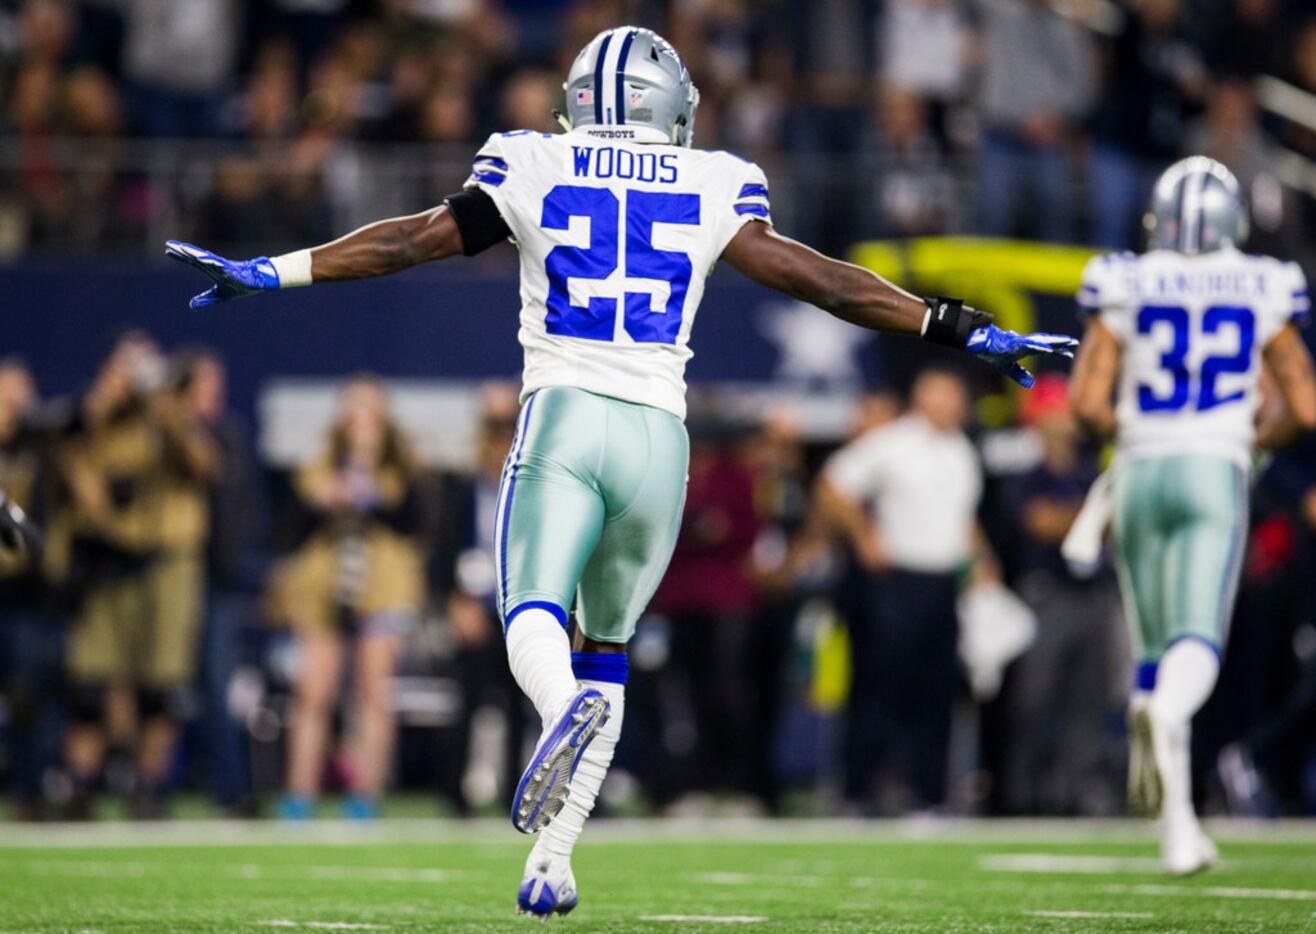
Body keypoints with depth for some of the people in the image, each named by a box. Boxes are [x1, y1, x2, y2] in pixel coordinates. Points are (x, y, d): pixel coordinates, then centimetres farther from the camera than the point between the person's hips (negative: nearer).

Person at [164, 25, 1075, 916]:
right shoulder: (712, 187, 10)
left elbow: (416, 238, 8)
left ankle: (568, 708, -49)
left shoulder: (535, 169, 8)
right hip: (658, 433, 2)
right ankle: (552, 861, 12)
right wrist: (957, 327, 16)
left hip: (564, 417, -2)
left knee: (535, 619, -13)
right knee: (606, 647, 16)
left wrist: (272, 273, 16)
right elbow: (814, 278, 9)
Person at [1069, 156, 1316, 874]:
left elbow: (1087, 402, -5)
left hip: (1140, 468, 1)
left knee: (1155, 646, 13)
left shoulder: (1124, 288, 2)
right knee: (1197, 641, -11)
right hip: (1216, 471, -1)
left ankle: (1178, 826, 12)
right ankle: (1165, 712, -49)